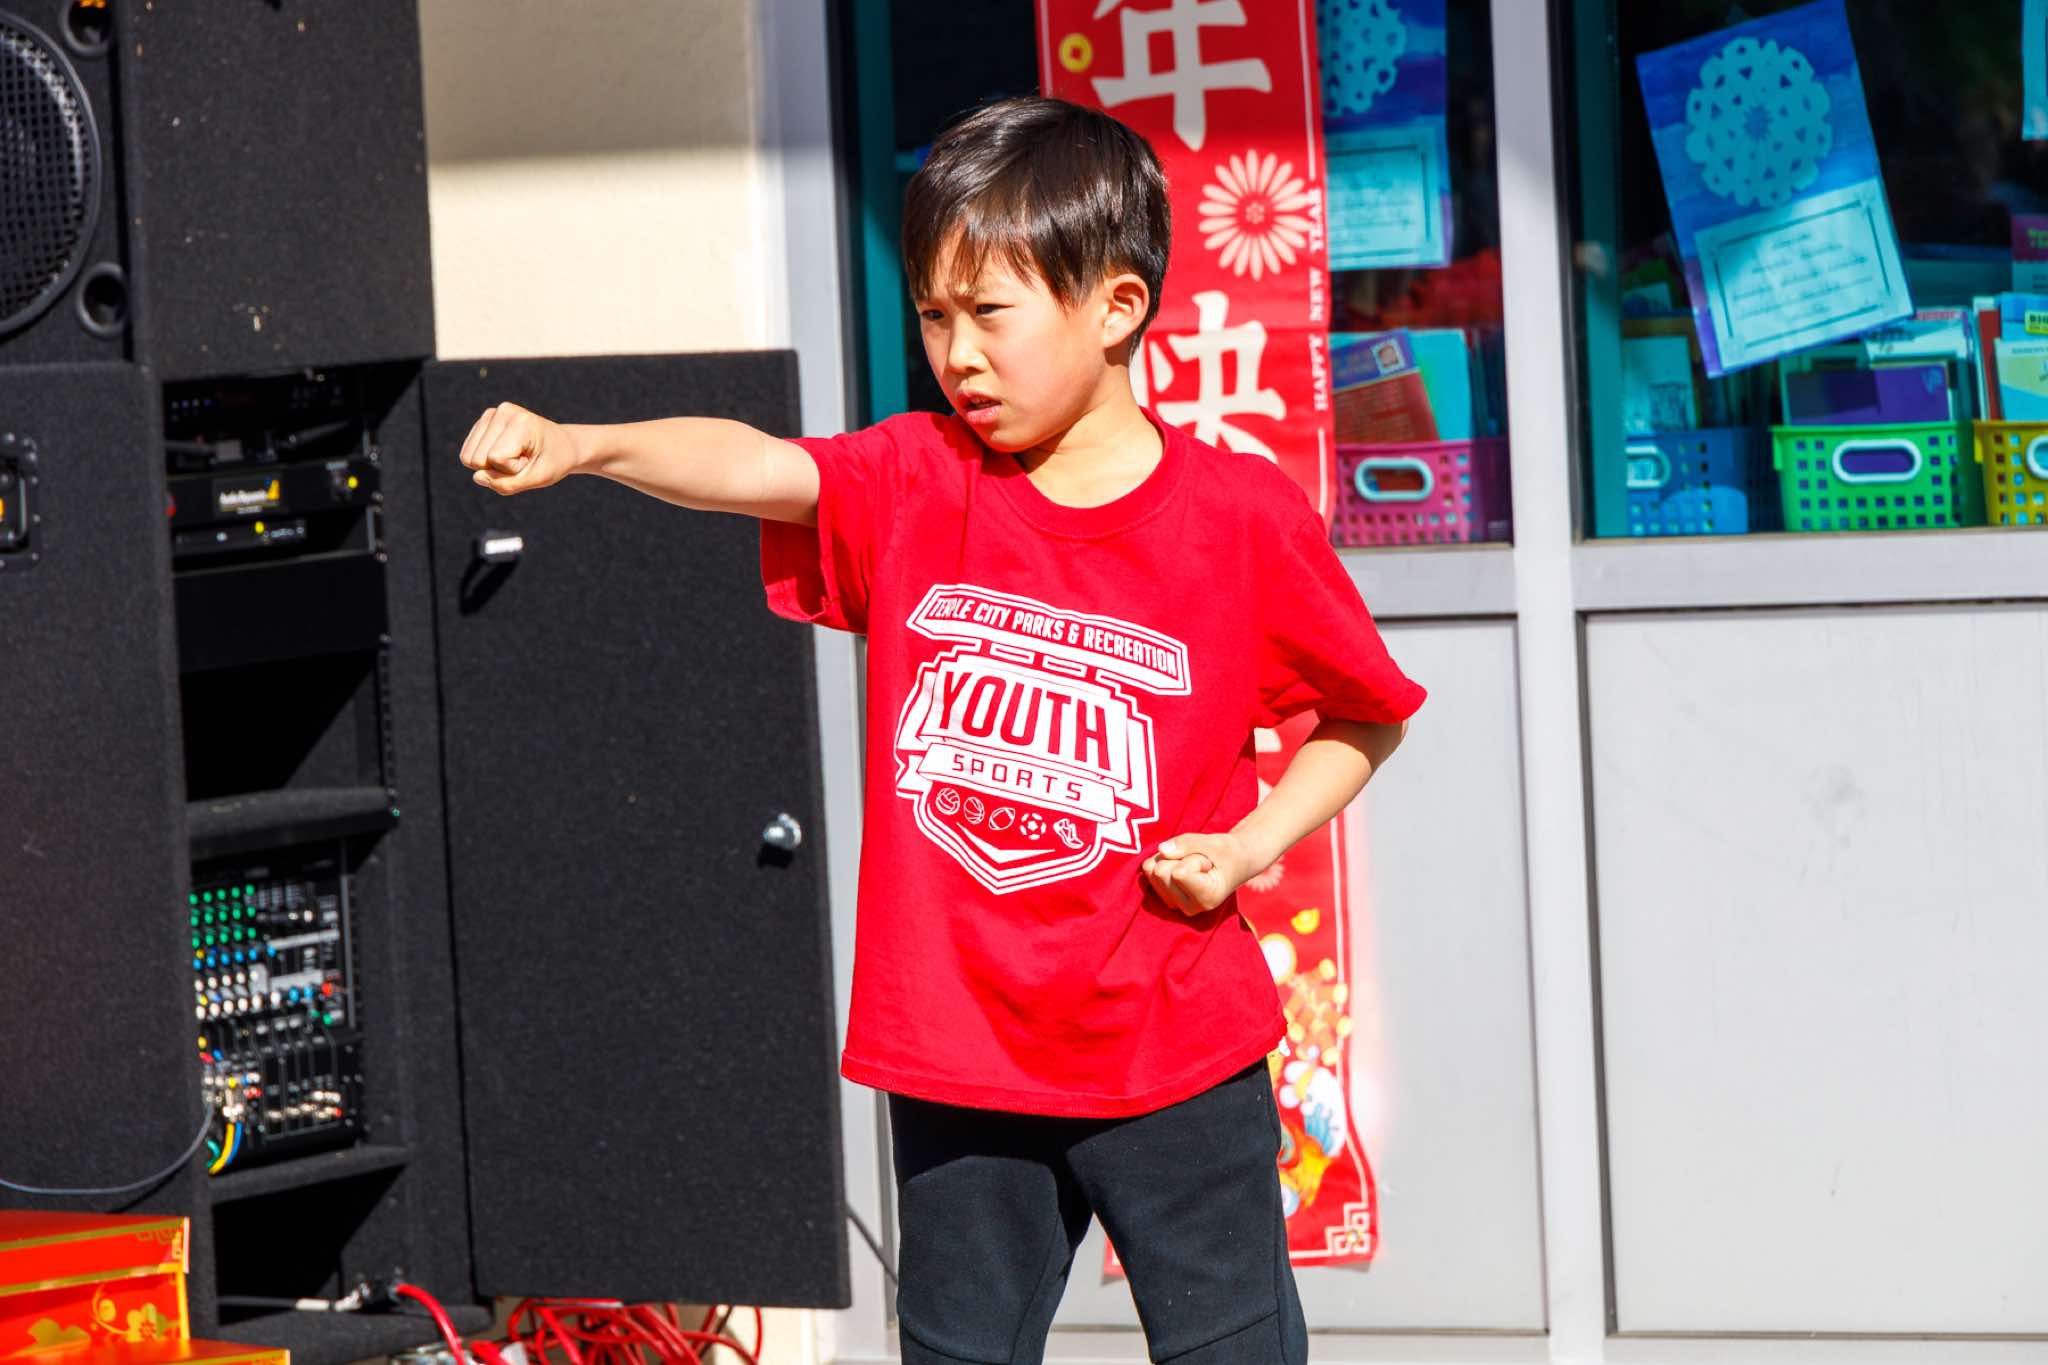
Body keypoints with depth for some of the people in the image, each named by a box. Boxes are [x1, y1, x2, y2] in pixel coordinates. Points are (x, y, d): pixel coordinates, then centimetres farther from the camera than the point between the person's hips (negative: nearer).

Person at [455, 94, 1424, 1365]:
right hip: (958, 1064, 3)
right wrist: (577, 446, -35)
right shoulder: (916, 484, 0)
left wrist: (1250, 845, -7)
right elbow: (755, 466, -18)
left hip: (1176, 1057, -2)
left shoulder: (1242, 518, -5)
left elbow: (1366, 715, 7)